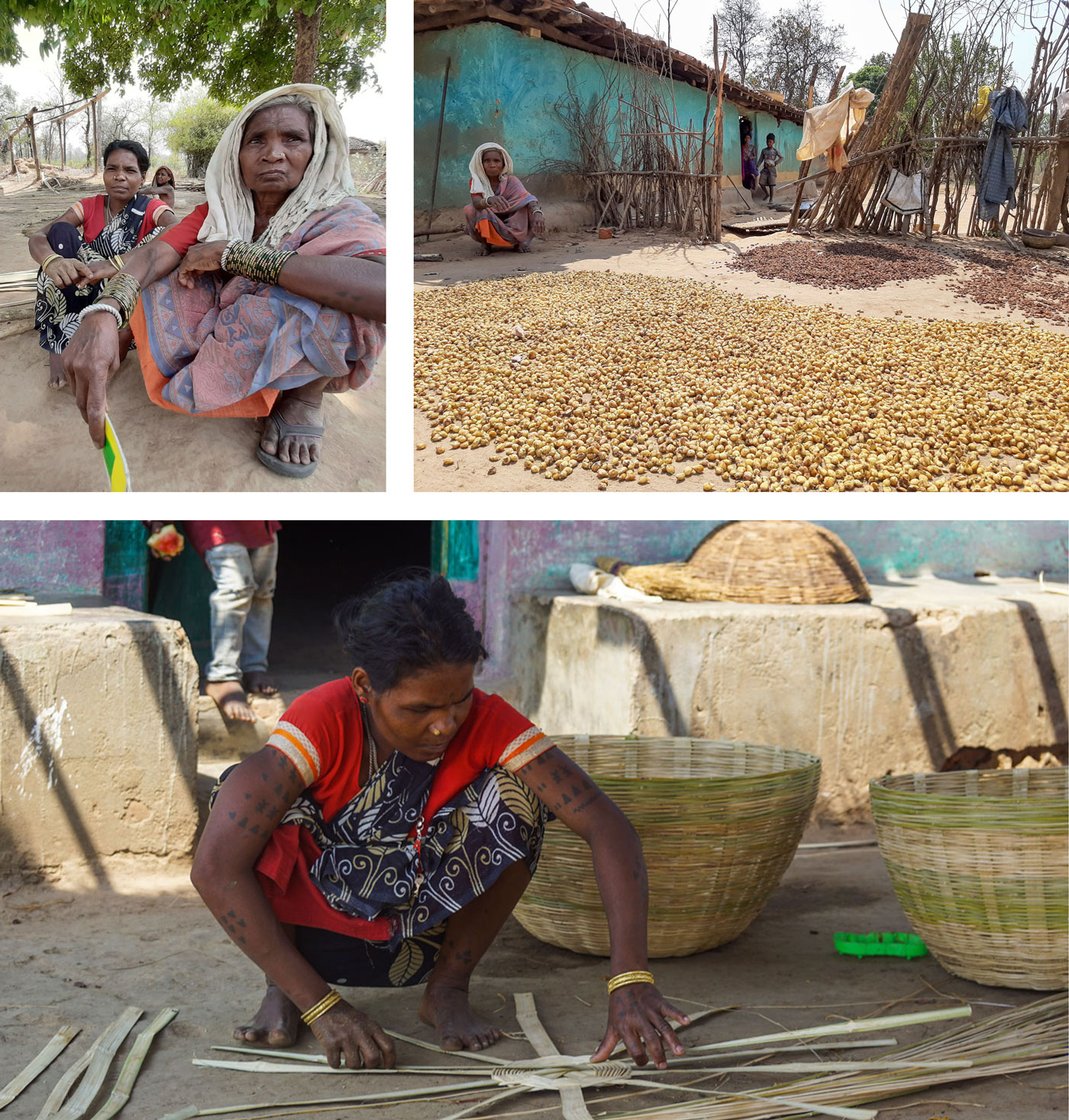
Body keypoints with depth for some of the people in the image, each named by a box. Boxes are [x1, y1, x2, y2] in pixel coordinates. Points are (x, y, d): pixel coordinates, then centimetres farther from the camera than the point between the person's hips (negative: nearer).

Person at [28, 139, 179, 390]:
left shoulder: (153, 209, -7)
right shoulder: (88, 207, 0)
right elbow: (36, 237, -15)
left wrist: (116, 264, -47)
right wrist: (53, 261, -42)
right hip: (84, 293, 2)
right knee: (61, 231, -19)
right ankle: (57, 343, -26)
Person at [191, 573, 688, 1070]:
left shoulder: (487, 722, -21)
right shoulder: (323, 721, -27)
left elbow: (605, 824, -29)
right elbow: (214, 867, -34)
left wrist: (630, 980, -41)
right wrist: (321, 1005, -36)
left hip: (420, 935, 1)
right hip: (317, 929, -1)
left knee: (515, 793, -24)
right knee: (246, 794, -29)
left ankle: (448, 989, -5)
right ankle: (281, 992, -5)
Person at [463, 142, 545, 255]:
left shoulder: (510, 181, -13)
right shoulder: (475, 182, -12)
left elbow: (527, 198, -31)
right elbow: (477, 202, -34)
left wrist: (537, 213, -55)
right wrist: (489, 200, -59)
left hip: (512, 225, 0)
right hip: (488, 226, 0)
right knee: (469, 210, -30)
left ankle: (519, 241, -4)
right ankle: (485, 242, -7)